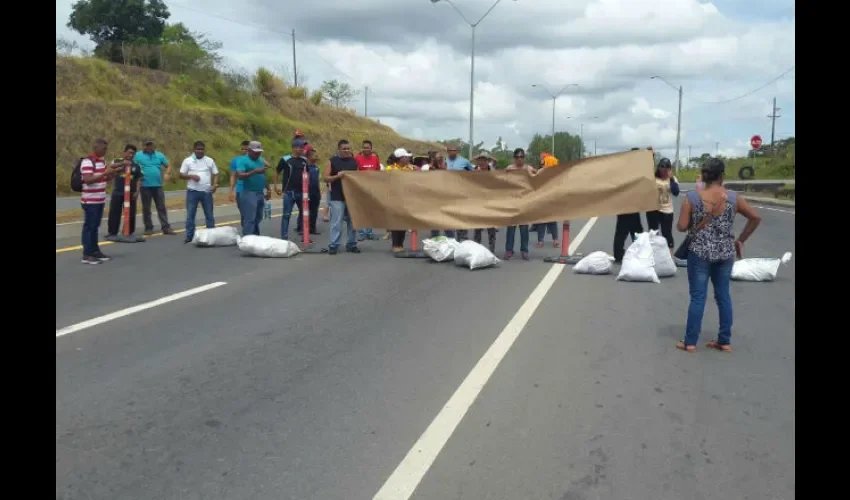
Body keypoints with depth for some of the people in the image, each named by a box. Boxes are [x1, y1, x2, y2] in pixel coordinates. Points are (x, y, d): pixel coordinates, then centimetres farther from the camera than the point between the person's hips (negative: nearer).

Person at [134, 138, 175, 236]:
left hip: (158, 185, 2)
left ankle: (166, 228, 5)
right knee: (146, 208, 5)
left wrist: (167, 174, -7)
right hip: (145, 186, -2)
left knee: (162, 207, 3)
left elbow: (168, 166, 11)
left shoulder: (159, 155, 9)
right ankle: (148, 228, 13)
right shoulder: (138, 155, 1)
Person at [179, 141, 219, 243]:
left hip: (206, 192, 1)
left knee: (209, 214, 6)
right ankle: (189, 236, 9)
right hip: (192, 191, -1)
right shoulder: (187, 161, 3)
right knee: (190, 214, 2)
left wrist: (215, 184, -10)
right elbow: (181, 175, 2)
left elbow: (215, 174, 7)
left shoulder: (210, 160, 7)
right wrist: (191, 176, -16)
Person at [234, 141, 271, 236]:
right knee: (249, 219, -10)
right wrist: (255, 172, -30)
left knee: (257, 219, 14)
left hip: (260, 193, 7)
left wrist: (268, 189, 20)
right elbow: (240, 175, -21)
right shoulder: (242, 160, -8)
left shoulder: (261, 160, 14)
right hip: (249, 194, -7)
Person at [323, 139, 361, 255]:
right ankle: (333, 245, 1)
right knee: (336, 222, -5)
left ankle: (351, 244, 17)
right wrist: (337, 176, -19)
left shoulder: (354, 161, 10)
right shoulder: (332, 161, 0)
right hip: (337, 197, -4)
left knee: (352, 221, 8)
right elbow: (326, 178, -3)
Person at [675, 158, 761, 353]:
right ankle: (725, 341, 20)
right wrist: (740, 240, 12)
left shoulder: (692, 197, -11)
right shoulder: (733, 197, -3)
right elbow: (756, 218, 3)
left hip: (700, 253, -2)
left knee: (697, 297, 4)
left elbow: (681, 227, -11)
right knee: (723, 295, 13)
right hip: (725, 253, 2)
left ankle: (690, 342, 9)